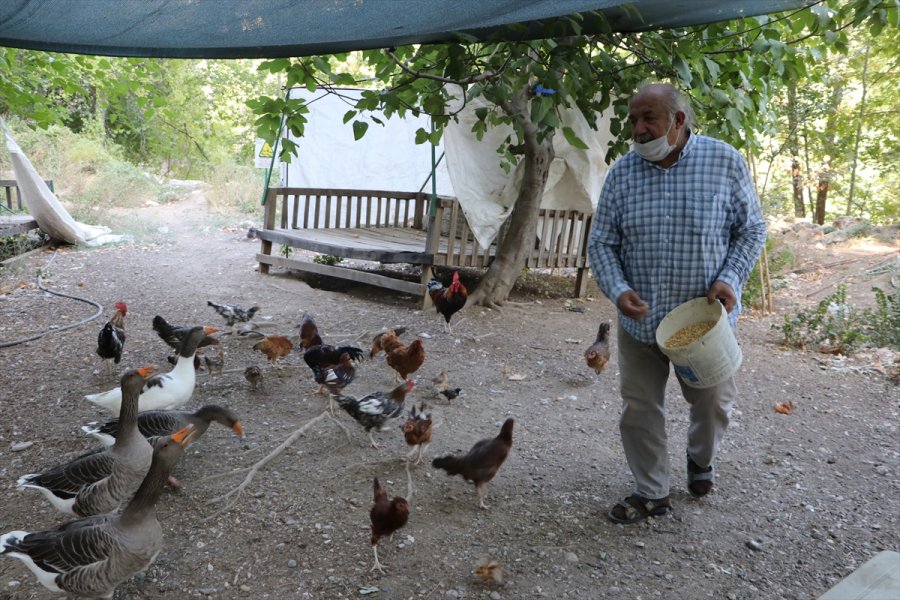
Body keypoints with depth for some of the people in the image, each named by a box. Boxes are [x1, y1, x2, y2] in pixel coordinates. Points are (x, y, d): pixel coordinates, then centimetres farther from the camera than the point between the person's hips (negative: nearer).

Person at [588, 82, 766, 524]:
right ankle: (652, 493, 29)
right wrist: (618, 290, -18)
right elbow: (601, 243, -1)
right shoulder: (622, 173, -4)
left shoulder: (725, 162, -8)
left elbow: (751, 229, 0)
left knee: (713, 402, 15)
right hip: (640, 318, 2)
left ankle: (701, 459, 49)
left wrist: (730, 279, -15)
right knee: (639, 410, 9)